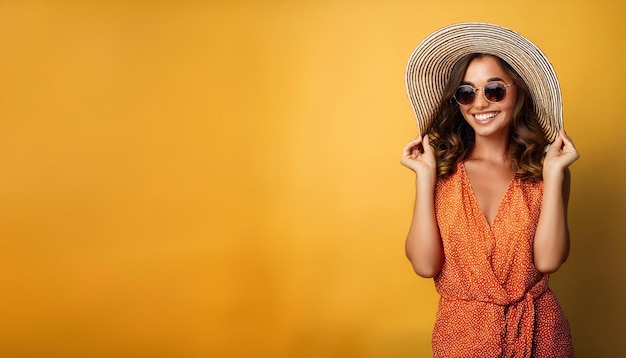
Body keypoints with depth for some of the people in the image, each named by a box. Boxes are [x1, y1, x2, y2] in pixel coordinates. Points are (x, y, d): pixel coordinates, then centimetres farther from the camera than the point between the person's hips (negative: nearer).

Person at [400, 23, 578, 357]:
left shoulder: (543, 169, -3)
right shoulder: (444, 170, -4)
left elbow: (548, 260, -15)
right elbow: (425, 264, -13)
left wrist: (554, 173, -16)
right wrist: (425, 176, -14)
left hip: (538, 330, 1)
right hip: (462, 331, 0)